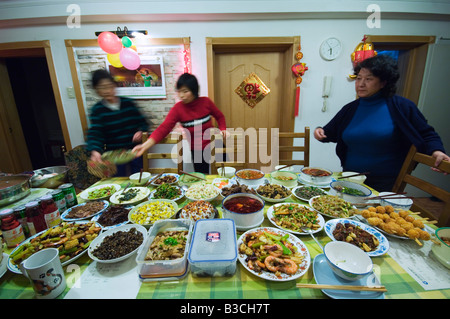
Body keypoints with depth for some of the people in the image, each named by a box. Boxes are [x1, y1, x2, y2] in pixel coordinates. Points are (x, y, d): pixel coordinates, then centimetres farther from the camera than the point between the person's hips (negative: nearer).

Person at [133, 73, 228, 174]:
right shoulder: (177, 109, -13)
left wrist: (222, 129, -10)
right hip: (196, 150, -1)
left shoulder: (206, 102, -9)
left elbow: (219, 116, 8)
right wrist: (145, 145, -35)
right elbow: (164, 128, -23)